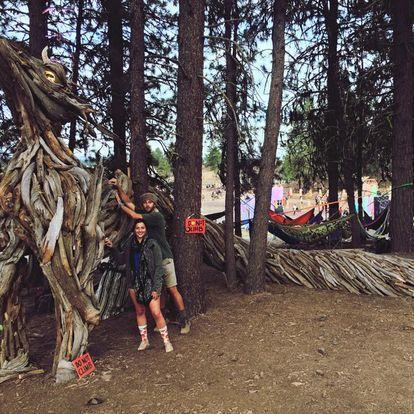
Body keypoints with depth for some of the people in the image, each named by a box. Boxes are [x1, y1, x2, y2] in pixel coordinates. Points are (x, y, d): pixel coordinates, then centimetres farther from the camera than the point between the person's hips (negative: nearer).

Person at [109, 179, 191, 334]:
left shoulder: (157, 216, -13)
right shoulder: (145, 215, 8)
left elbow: (134, 216, -17)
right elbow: (128, 202, 9)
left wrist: (120, 204, -4)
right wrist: (117, 187, -2)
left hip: (164, 259, -7)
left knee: (172, 290, -3)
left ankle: (184, 321, 6)